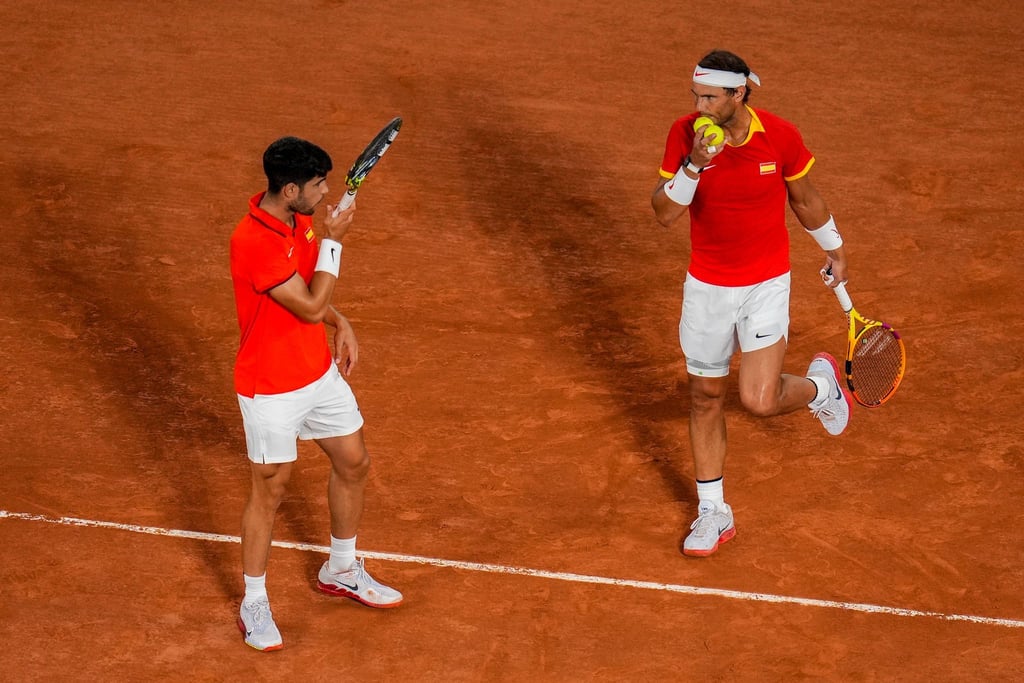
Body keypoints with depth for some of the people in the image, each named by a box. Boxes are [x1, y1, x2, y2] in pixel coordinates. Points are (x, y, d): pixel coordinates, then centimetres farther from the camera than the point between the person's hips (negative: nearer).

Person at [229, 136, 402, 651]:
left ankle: (342, 571, 40)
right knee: (270, 491, 4)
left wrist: (341, 325, 3)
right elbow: (310, 306, -27)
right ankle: (254, 605, 22)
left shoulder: (299, 220, -2)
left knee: (353, 463, 18)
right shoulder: (253, 241, -31)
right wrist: (334, 241, -21)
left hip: (320, 373, 8)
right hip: (272, 390, -8)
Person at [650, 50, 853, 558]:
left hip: (766, 285, -2)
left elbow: (805, 198, 4)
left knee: (760, 400, -12)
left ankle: (821, 386, 24)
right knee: (705, 397, 10)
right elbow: (664, 214, -16)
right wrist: (694, 167, -31)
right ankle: (712, 513, 26)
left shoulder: (779, 137, -15)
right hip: (706, 285, 2)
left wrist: (834, 249, 18)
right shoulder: (685, 134, -13)